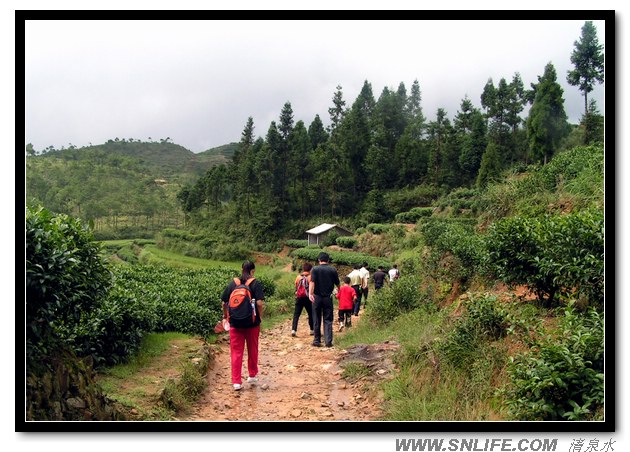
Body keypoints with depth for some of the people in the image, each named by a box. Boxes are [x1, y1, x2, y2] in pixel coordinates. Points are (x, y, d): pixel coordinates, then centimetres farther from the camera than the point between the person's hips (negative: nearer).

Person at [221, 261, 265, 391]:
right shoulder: (256, 284, -6)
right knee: (252, 350, 18)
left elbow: (224, 303, 4)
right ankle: (252, 375, 33)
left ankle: (236, 382, 3)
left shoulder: (233, 283, 3)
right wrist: (260, 317, -1)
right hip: (252, 323, -1)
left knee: (236, 352, 6)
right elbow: (259, 303, -16)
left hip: (235, 323, 1)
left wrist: (225, 316, 19)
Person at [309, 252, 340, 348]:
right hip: (328, 297, 1)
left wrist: (310, 293, -27)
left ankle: (317, 341, 12)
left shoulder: (315, 269, -3)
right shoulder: (333, 270, 1)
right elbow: (337, 283, 10)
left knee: (317, 320, 8)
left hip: (317, 297, -1)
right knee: (328, 320, 5)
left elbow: (312, 282, -18)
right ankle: (328, 341, -2)